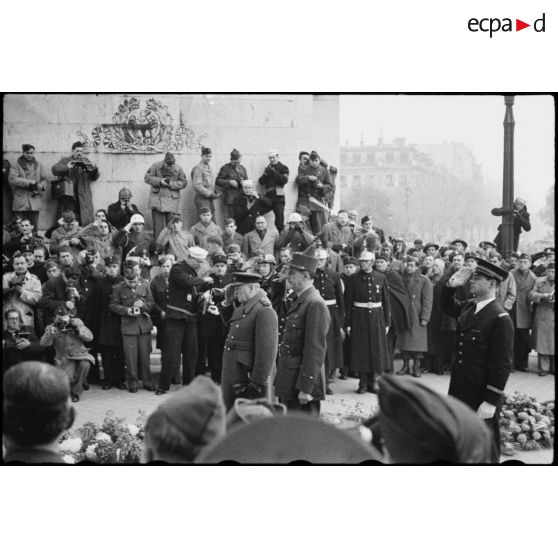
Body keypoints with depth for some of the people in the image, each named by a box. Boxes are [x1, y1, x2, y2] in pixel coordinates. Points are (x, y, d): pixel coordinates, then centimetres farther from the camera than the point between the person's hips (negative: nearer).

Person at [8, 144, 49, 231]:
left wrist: (41, 185, -13)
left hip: (35, 202, 2)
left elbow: (45, 180, 11)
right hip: (20, 202, -2)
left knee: (34, 227, 1)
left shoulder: (38, 166, 16)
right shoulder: (16, 166, 6)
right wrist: (28, 182, -15)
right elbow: (12, 179, -9)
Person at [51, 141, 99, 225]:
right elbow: (54, 169, -4)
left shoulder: (86, 161, 18)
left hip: (83, 198, 2)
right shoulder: (65, 160, 11)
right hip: (68, 196, -2)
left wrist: (94, 169, -9)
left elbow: (94, 177, 13)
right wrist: (66, 167, -21)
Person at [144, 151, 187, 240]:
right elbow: (147, 178, -1)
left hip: (172, 199, 1)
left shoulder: (178, 169, 0)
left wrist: (172, 184, -13)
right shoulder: (156, 166, -3)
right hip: (157, 199, -1)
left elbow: (183, 183, 4)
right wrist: (160, 181, -15)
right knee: (158, 226, -1)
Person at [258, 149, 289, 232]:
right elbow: (261, 182, 12)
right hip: (267, 196, 5)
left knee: (279, 217, -9)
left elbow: (284, 180, -13)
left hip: (278, 196, -5)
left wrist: (273, 172, -14)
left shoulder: (283, 168, 5)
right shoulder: (268, 168, 19)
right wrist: (265, 174, -7)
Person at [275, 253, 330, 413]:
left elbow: (315, 349, -21)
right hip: (289, 381, 9)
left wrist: (306, 388, -22)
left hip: (302, 381, -9)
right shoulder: (297, 301, 14)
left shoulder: (315, 304, -17)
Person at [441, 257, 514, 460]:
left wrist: (490, 402, -20)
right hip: (459, 390, 8)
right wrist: (452, 284, 8)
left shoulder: (500, 319, -17)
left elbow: (502, 364, -18)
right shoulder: (467, 308, 6)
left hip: (482, 396, -8)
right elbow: (447, 306, 29)